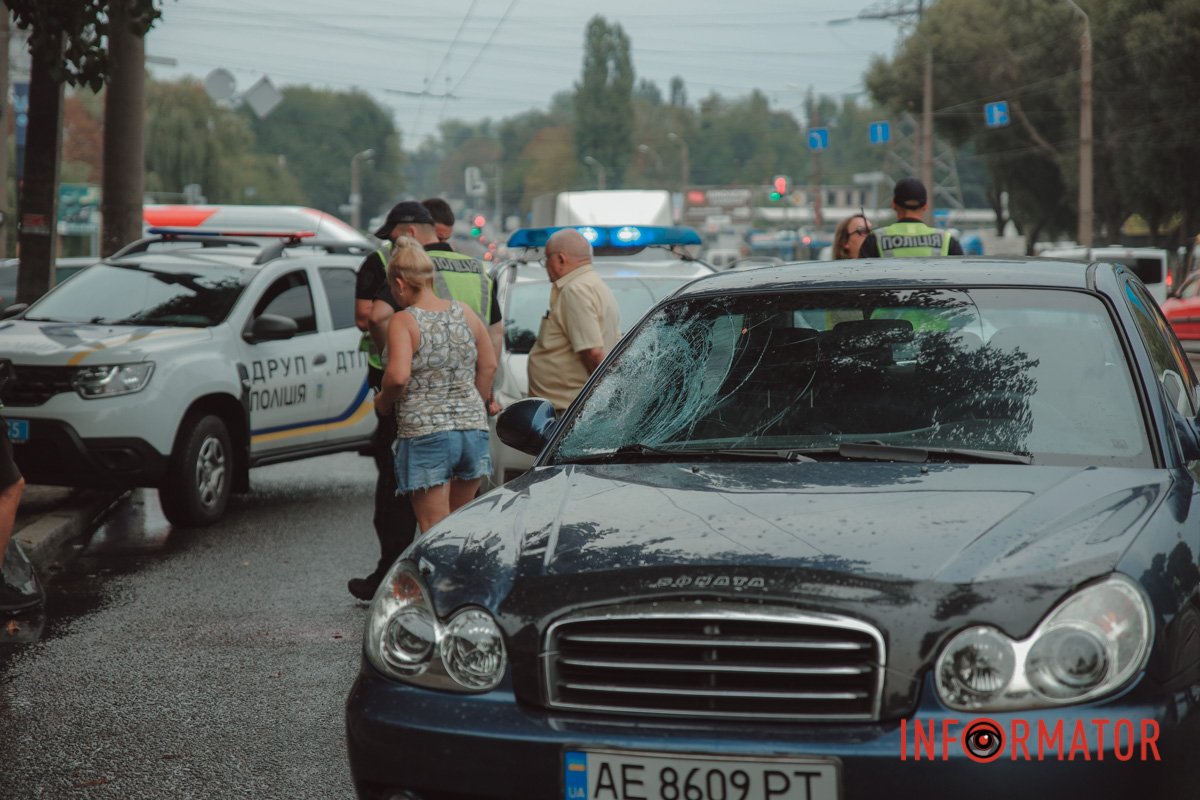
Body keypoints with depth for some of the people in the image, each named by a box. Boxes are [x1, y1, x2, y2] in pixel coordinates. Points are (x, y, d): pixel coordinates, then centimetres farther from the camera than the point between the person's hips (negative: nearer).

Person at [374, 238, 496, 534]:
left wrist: (384, 401, -2)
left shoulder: (403, 321, -8)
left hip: (425, 432, -5)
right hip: (473, 427, 5)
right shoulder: (464, 312, 8)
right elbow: (489, 365, 14)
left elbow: (398, 376, -21)